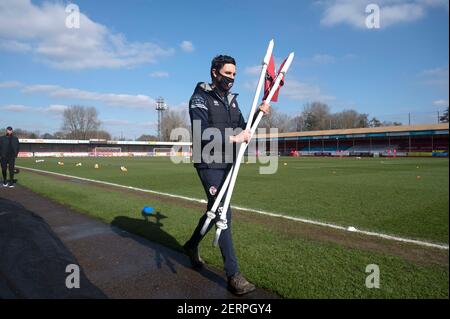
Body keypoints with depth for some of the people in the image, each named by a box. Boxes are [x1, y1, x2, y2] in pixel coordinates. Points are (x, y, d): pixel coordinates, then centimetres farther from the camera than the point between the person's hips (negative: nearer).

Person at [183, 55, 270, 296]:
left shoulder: (231, 100, 15)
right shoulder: (200, 97, -7)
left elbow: (243, 130, 14)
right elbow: (201, 131, -21)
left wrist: (258, 114, 0)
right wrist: (232, 138, -24)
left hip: (226, 164, 8)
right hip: (209, 164, -7)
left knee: (216, 209, 16)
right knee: (223, 214, -9)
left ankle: (192, 246, 40)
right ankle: (233, 275, -1)